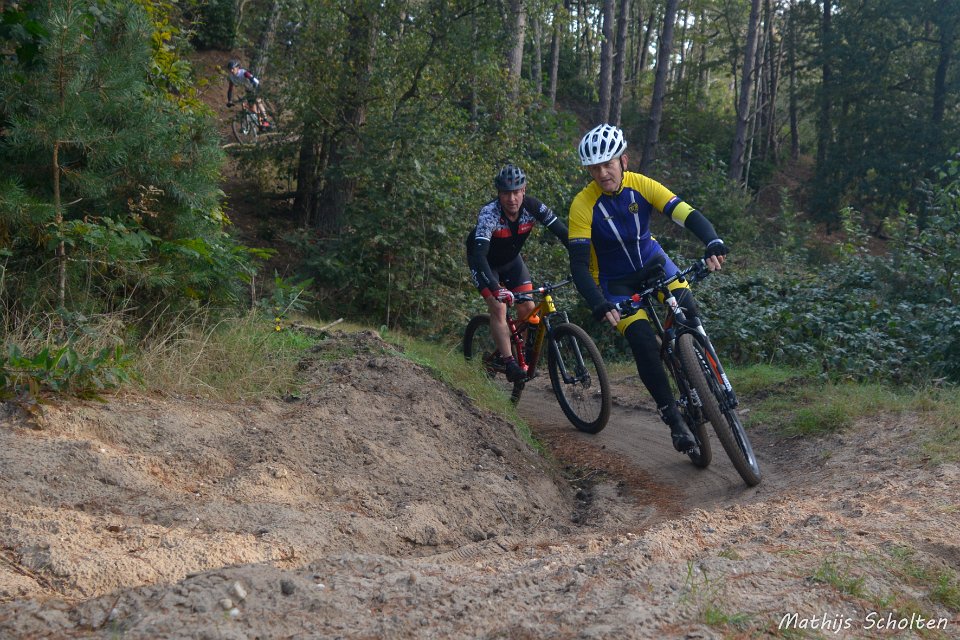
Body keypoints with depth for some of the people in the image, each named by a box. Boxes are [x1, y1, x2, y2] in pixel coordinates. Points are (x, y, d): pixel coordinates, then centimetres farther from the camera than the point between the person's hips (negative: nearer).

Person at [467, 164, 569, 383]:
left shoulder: (533, 207, -25)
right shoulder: (489, 213, -36)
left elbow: (563, 233, -23)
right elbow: (480, 254, -45)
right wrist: (495, 288, -58)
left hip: (511, 259, 4)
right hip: (485, 262, -4)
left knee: (528, 309, -6)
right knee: (498, 307, -21)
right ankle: (509, 363, -16)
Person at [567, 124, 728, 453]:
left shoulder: (641, 185, -17)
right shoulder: (583, 204, -23)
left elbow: (687, 214, -26)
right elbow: (578, 265, -27)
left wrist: (713, 243, -47)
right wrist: (600, 306, -43)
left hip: (652, 260, 3)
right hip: (615, 280, -2)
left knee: (687, 310, -25)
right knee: (643, 343, -21)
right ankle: (673, 417, -6)